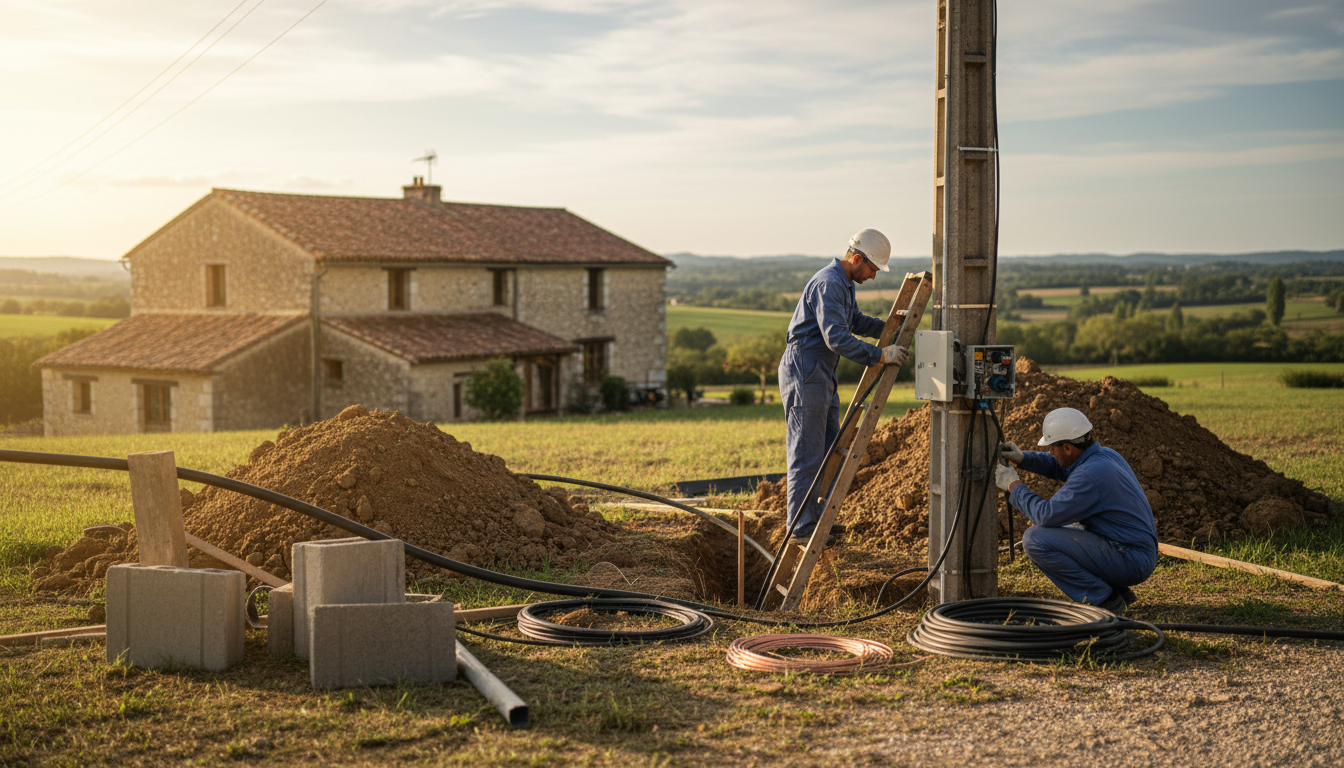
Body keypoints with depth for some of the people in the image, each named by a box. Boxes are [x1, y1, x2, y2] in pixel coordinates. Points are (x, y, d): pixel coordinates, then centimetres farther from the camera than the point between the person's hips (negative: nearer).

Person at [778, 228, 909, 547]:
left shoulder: (844, 283, 14)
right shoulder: (828, 284, -20)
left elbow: (856, 322, 27)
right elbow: (837, 338, -28)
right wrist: (880, 355, -26)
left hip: (821, 374, 11)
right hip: (804, 371, -11)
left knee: (830, 449, 13)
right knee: (807, 452, -7)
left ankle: (817, 518, 20)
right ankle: (801, 527, -3)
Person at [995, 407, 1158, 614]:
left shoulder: (1090, 474, -24)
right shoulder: (1105, 455, 7)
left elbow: (1046, 515, -22)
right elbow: (1057, 466, 24)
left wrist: (1014, 485, -8)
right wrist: (1022, 457, 9)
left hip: (1130, 562, -10)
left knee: (1035, 539, -17)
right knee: (1055, 533, 25)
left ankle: (1103, 598, -9)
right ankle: (1116, 590, 15)